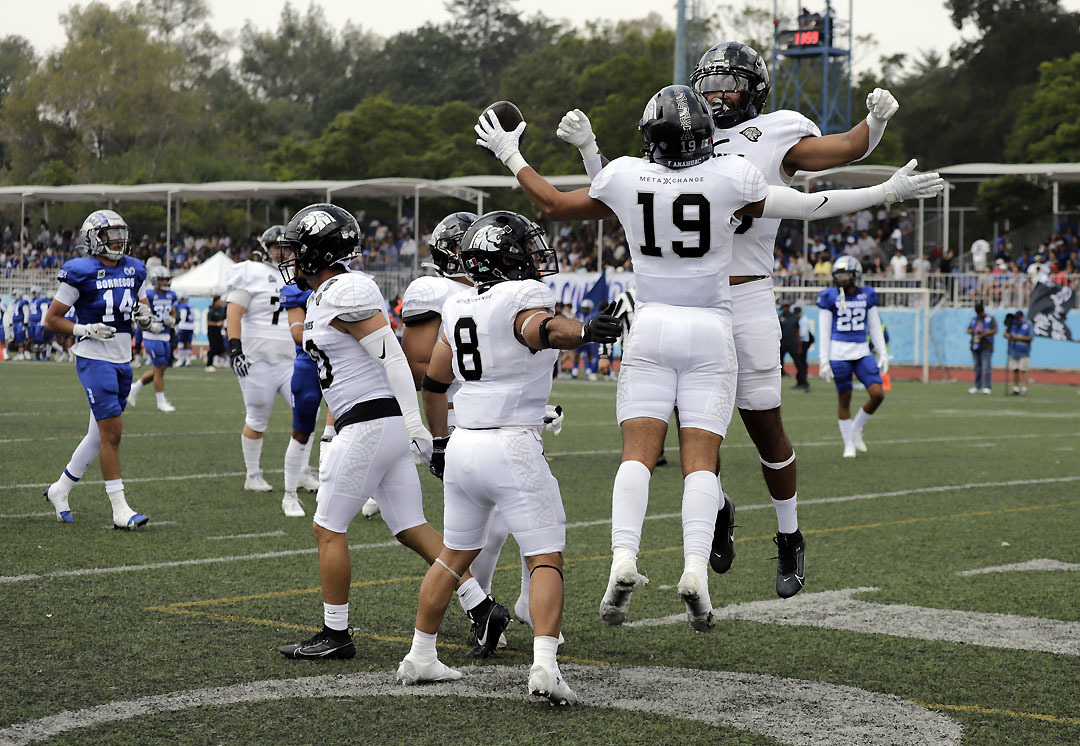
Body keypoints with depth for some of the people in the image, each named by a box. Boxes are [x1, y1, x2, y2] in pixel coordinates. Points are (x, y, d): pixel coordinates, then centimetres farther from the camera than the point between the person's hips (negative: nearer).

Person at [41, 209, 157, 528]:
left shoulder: (133, 270, 9)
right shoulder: (80, 273, -10)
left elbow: (143, 308, 22)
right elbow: (51, 319, -5)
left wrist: (145, 316, -2)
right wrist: (85, 330, -20)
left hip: (122, 361, 7)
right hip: (94, 359, -7)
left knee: (101, 432, 13)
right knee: (112, 431, -12)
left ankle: (60, 490, 30)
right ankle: (120, 511, -9)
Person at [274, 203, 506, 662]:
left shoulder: (343, 293, -14)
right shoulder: (326, 295, 17)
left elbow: (391, 356, -18)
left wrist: (414, 424, -20)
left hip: (371, 425, -10)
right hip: (387, 426, 10)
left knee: (328, 528, 0)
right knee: (410, 528, 11)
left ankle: (335, 635, 8)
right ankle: (482, 607, 9)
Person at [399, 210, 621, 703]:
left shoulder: (459, 307, 13)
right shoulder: (523, 297, -9)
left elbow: (434, 382, 22)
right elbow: (543, 329, -34)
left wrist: (440, 441, 34)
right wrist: (584, 330, -54)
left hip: (463, 444, 7)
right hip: (511, 448, -7)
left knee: (455, 555, 22)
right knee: (546, 561, -5)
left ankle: (419, 657, 29)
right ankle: (544, 666, -20)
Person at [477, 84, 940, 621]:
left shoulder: (624, 177, -3)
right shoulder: (730, 178, -8)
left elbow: (555, 205, 12)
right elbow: (806, 207, 3)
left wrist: (509, 156, 27)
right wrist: (887, 192, 13)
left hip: (650, 328, 1)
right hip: (710, 331, -1)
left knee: (638, 453, -1)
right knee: (700, 459, -1)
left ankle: (624, 558, -20)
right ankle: (695, 568, -16)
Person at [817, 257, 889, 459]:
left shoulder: (867, 295, 6)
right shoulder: (830, 297, -2)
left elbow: (875, 327, 12)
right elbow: (824, 331, -1)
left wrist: (883, 354, 7)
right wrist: (824, 360, -5)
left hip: (862, 352, 3)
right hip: (838, 353, -3)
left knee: (878, 394, -8)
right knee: (844, 398, 1)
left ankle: (856, 429, 16)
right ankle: (848, 444, 14)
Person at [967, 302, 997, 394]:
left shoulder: (990, 319, 1)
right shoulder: (974, 319, 19)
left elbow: (995, 330, -10)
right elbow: (968, 330, 17)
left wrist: (983, 334, -19)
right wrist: (972, 331, -7)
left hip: (986, 346, -6)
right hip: (975, 346, 6)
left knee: (986, 367, -12)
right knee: (977, 366, 9)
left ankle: (986, 387, -15)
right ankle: (977, 387, 15)